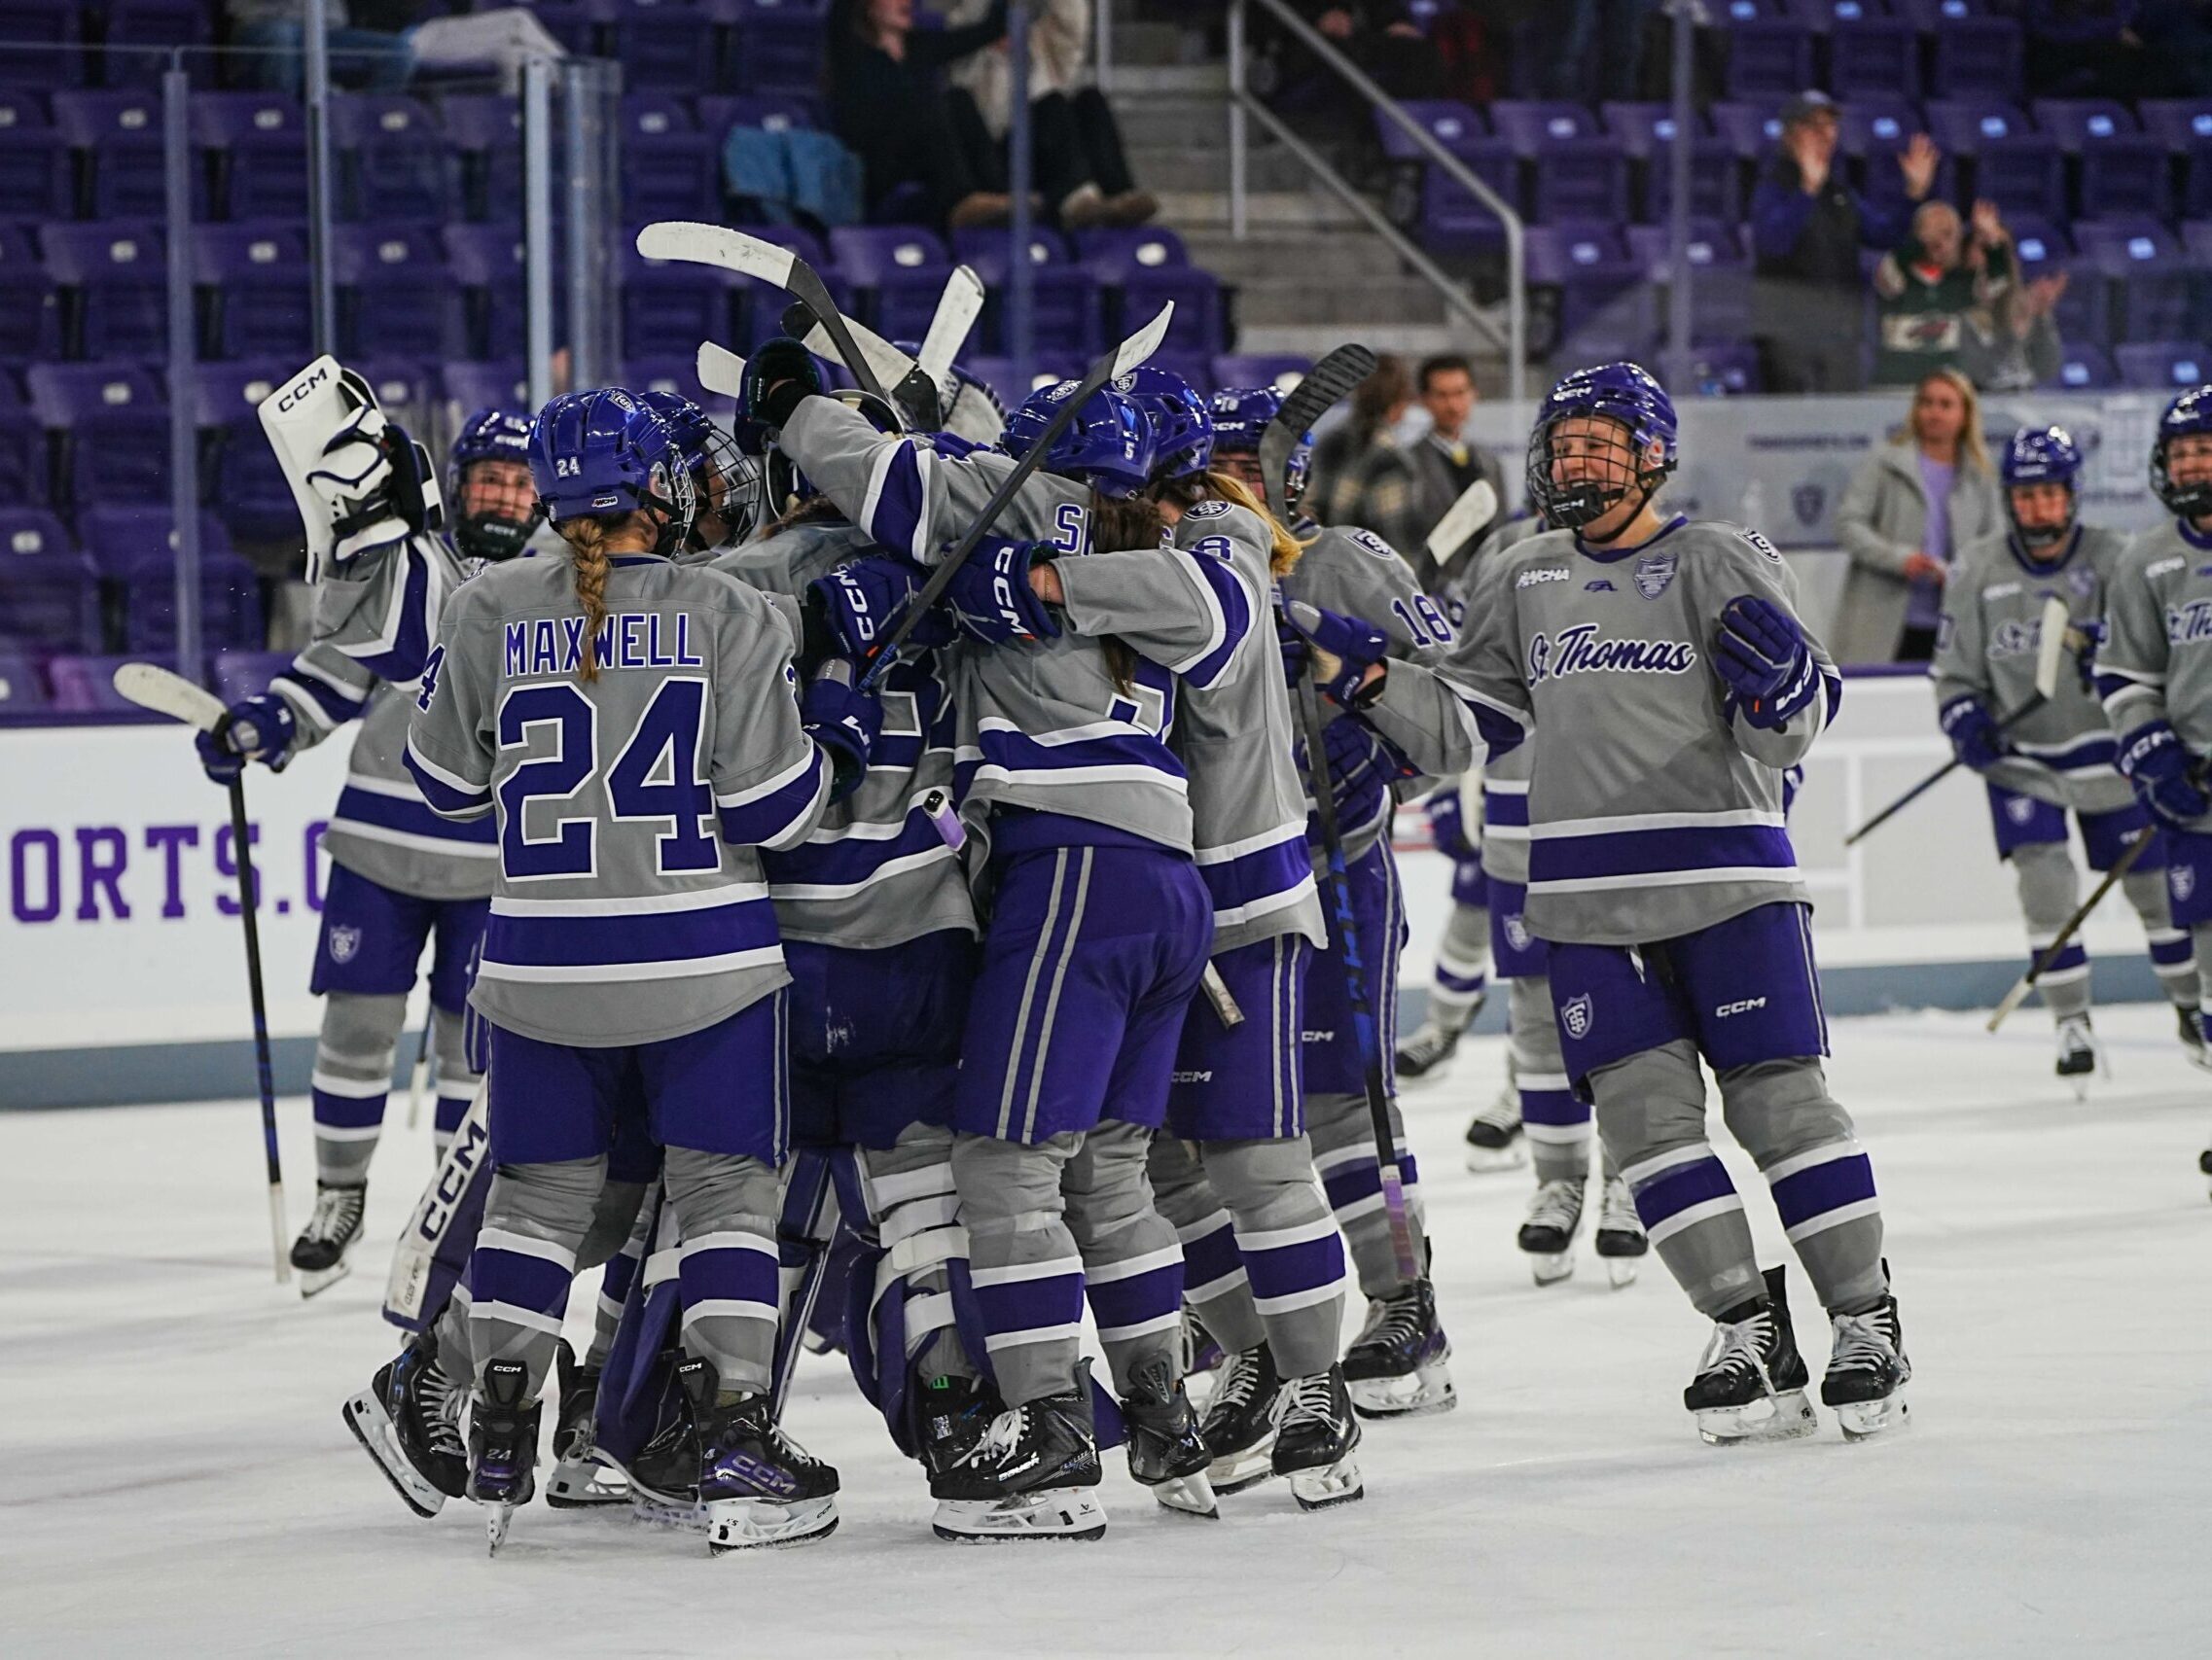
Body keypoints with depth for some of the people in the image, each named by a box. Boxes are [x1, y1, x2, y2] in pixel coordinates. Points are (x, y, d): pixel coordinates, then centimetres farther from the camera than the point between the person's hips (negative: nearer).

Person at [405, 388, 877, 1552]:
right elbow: (770, 807, -9)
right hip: (703, 962, -2)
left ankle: (498, 1446, 13)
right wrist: (836, 741, 9)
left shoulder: (490, 614, -3)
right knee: (724, 1187, 5)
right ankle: (735, 1447, -2)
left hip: (541, 961, 2)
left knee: (539, 1189, 14)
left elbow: (448, 781, 7)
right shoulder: (728, 616, -8)